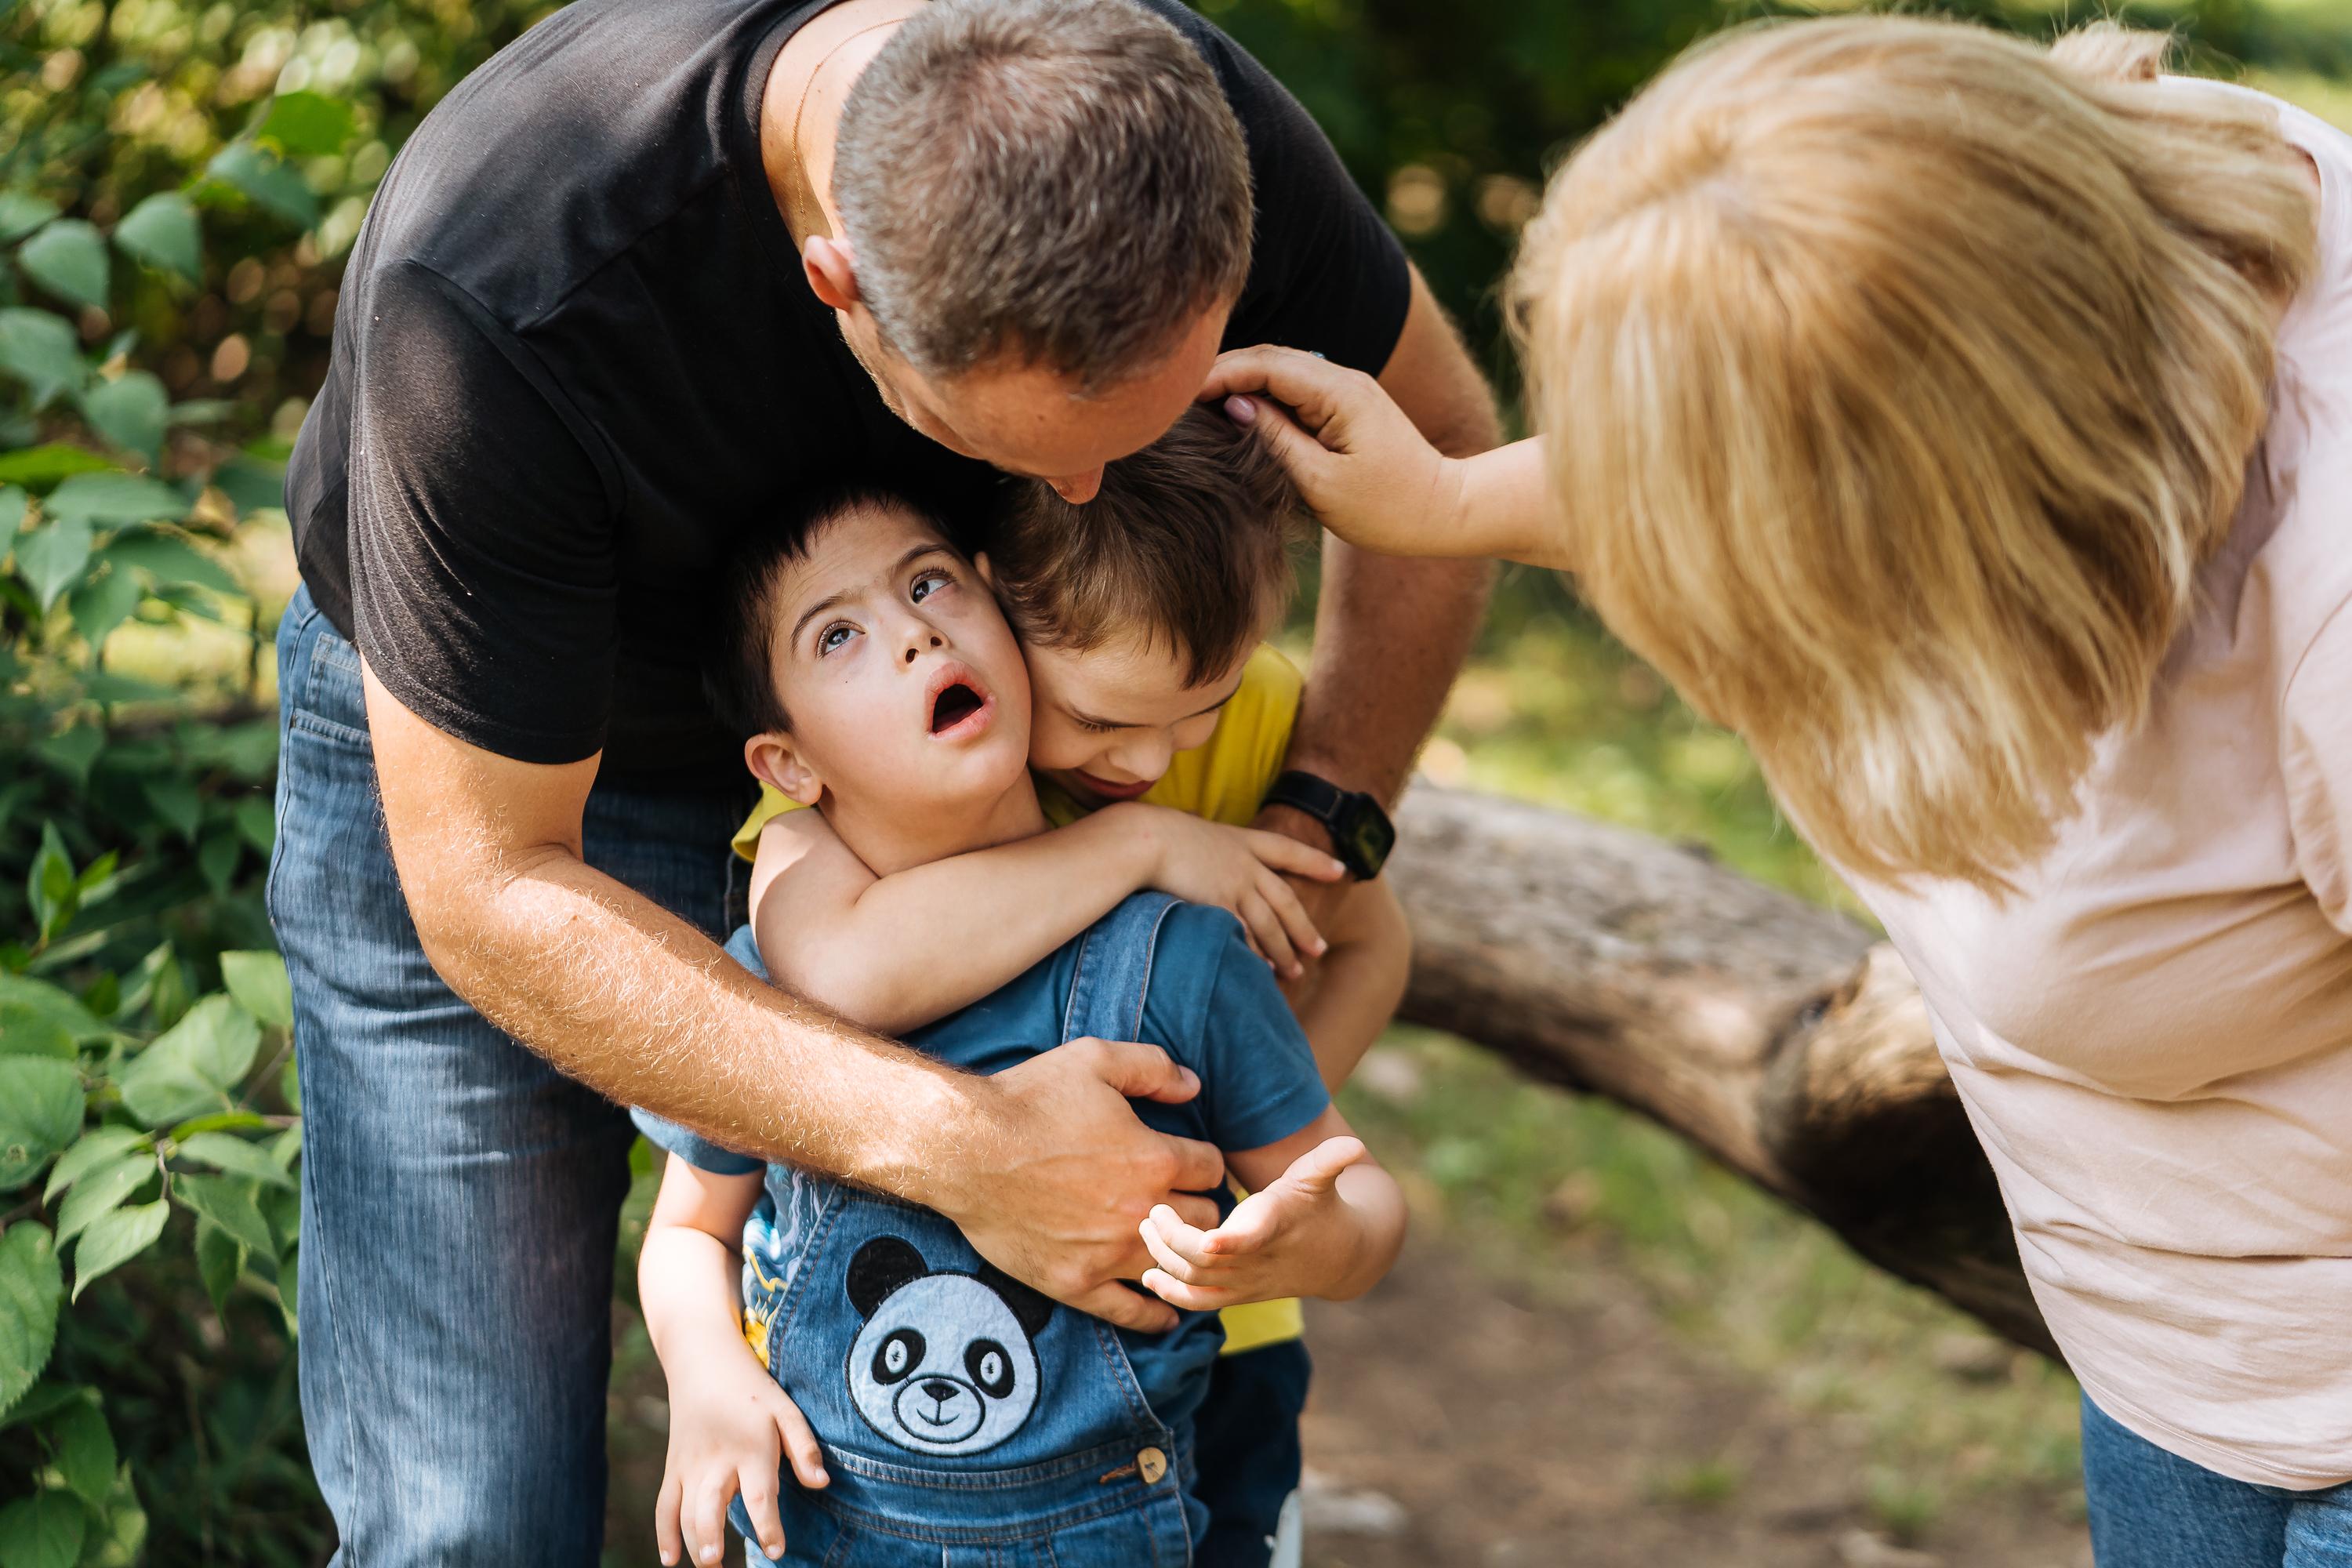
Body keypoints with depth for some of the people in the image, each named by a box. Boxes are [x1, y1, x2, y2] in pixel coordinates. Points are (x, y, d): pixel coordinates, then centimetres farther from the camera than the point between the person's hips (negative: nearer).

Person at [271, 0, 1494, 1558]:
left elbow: (1440, 440, -6)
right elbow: (490, 887, -32)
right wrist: (952, 1143, -40)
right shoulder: (494, 297, -40)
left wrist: (1320, 821, -19)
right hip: (469, 752, -3)